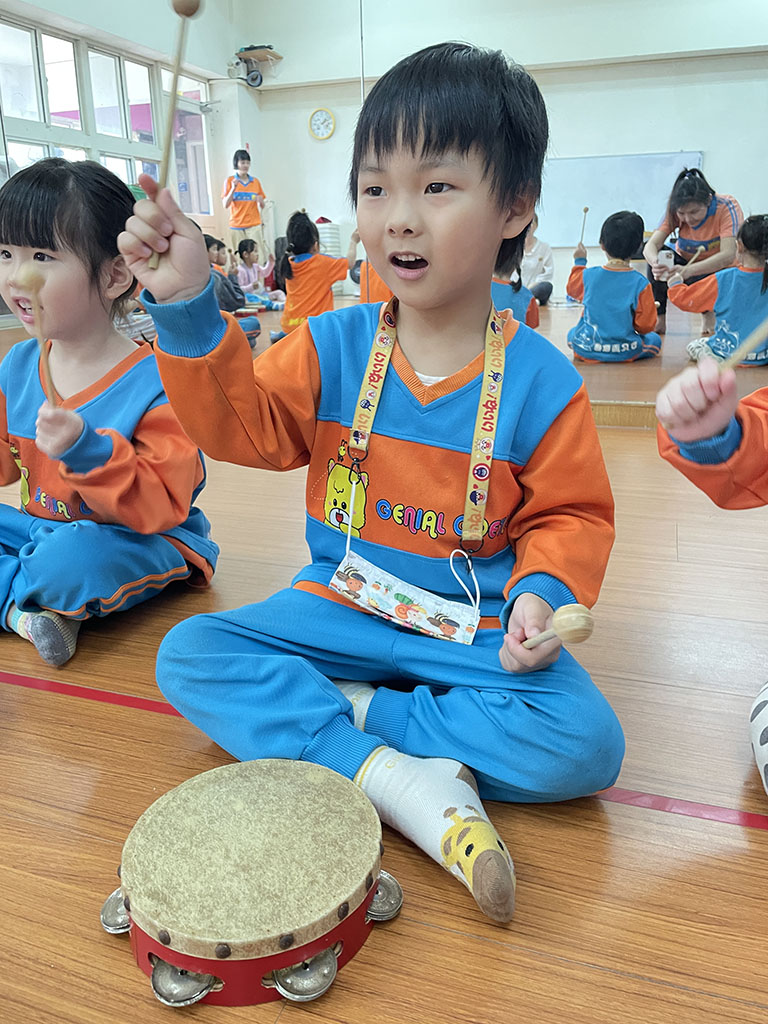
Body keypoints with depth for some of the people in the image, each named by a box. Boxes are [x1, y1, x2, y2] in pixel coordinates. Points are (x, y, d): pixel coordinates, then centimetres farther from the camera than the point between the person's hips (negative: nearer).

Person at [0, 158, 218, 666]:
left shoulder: (155, 381, -21)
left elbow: (163, 506, -25)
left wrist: (86, 451, -37)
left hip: (146, 543, -7)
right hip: (44, 525, 8)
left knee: (73, 558, -38)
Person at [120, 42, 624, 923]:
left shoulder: (539, 380, -9)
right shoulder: (335, 344, -3)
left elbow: (571, 513, -2)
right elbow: (242, 424, -11)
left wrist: (543, 592, -22)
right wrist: (186, 309, -23)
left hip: (481, 628, -1)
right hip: (340, 606, 2)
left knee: (584, 743, -24)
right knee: (188, 654, -15)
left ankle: (333, 716, -13)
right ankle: (395, 779, -21)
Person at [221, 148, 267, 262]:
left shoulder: (255, 181, 10)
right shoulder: (230, 181, 3)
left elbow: (262, 206, 15)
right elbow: (226, 205, -3)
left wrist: (260, 201, -8)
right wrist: (233, 188, -15)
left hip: (254, 225, 2)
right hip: (237, 226, -2)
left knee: (258, 257, -9)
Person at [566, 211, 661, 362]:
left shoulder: (588, 275, -8)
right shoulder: (640, 283, -14)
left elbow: (571, 290, 17)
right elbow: (645, 325, -8)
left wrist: (579, 262, 28)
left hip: (586, 350, 2)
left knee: (572, 332, 34)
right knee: (654, 339, 24)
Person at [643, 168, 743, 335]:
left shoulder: (727, 207, -25)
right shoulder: (675, 210, -16)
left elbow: (728, 255, -37)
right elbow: (651, 245, -28)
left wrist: (688, 271, -54)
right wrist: (655, 263, -53)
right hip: (686, 264, 3)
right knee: (658, 253, -27)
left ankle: (709, 314, -1)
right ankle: (659, 319, -19)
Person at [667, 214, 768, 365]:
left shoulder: (723, 279, -15)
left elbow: (685, 299, -5)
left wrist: (675, 284, 15)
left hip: (728, 354, -4)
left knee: (693, 345, 20)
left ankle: (710, 357, -10)